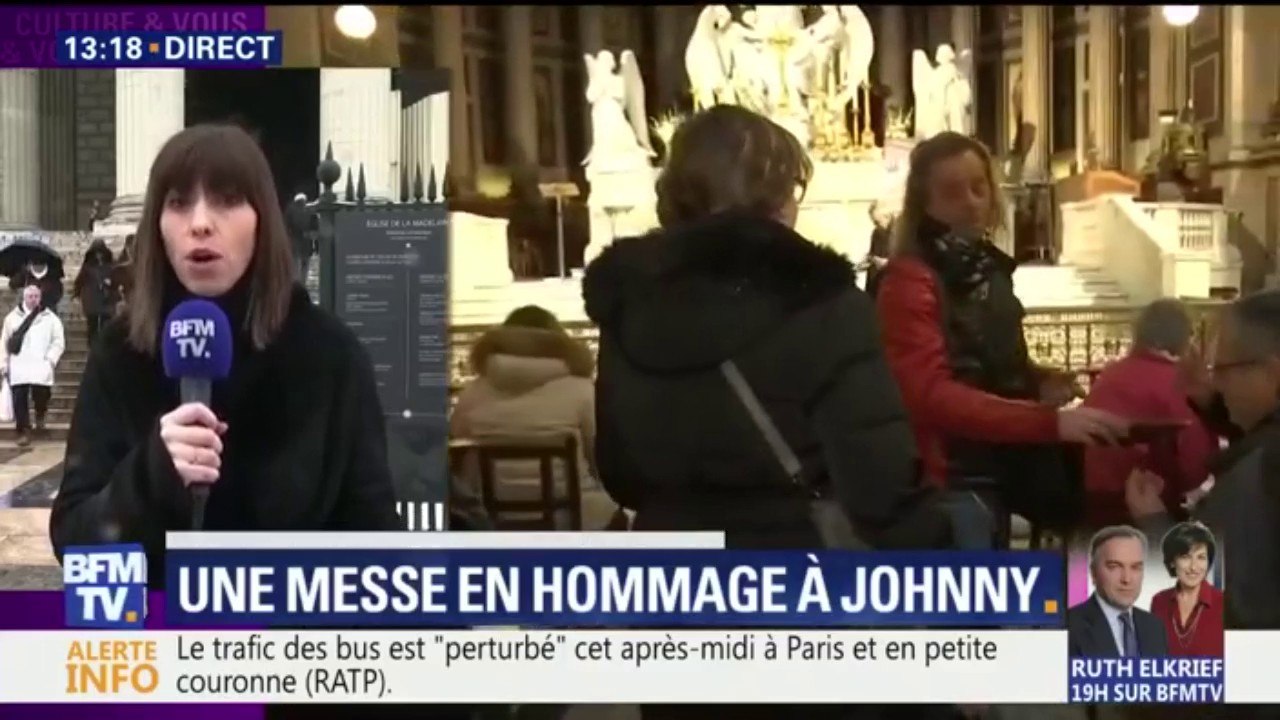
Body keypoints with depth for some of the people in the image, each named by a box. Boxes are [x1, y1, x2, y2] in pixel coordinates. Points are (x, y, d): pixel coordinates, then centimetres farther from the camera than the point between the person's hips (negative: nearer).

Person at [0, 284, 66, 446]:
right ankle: (24, 431, 3)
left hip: (40, 367, -2)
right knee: (19, 400, -4)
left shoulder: (50, 318, 8)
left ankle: (40, 416, 24)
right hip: (18, 368, 2)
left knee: (41, 394, -10)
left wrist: (51, 359, -10)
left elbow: (59, 341, 4)